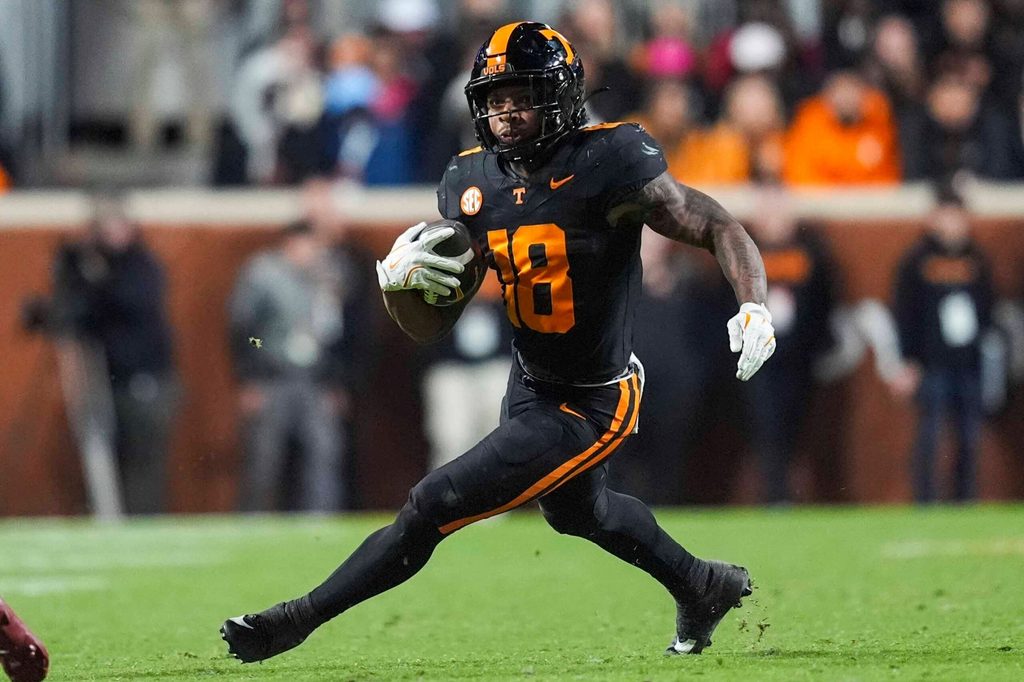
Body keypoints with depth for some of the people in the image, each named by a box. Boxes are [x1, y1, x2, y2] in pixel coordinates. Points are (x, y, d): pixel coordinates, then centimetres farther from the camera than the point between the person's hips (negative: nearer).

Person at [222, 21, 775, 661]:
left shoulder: (607, 163, -24)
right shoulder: (472, 183, -5)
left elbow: (718, 227, -20)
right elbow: (430, 324, 0)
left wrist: (755, 306, -37)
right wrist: (397, 276, -22)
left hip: (587, 407, -8)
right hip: (531, 384, 8)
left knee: (436, 505, -12)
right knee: (576, 508, 34)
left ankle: (302, 618, 3)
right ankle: (705, 587, 59)